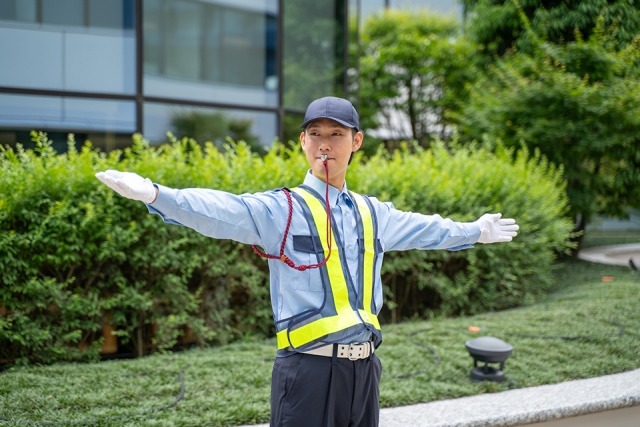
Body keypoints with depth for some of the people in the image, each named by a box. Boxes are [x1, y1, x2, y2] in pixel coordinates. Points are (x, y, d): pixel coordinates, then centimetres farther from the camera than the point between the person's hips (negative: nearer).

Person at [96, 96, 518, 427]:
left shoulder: (372, 213, 15)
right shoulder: (281, 210, -4)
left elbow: (424, 229, 33)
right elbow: (220, 211, -19)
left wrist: (474, 231, 46)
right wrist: (155, 194, -35)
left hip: (364, 369, 6)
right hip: (309, 371, -5)